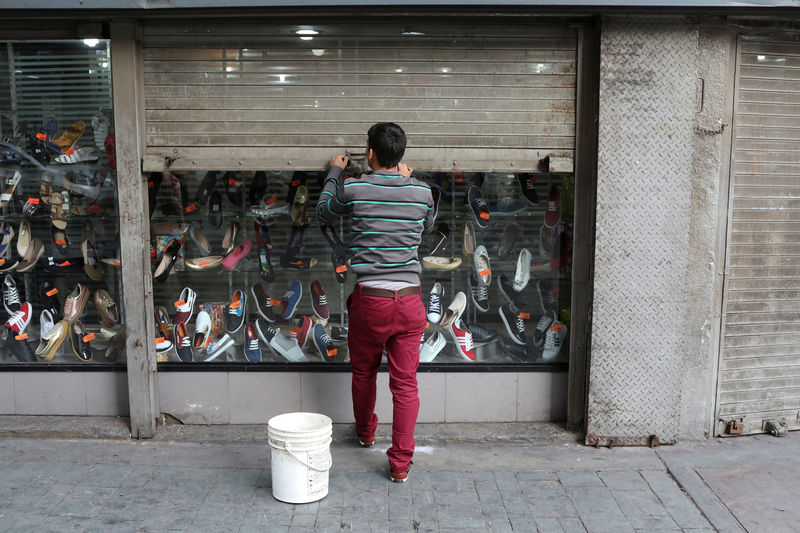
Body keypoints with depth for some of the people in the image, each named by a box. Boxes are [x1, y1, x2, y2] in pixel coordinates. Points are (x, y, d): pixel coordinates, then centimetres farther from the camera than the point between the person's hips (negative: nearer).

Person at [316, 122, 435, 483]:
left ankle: (365, 432, 45)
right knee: (405, 382, 7)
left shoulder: (353, 189, -6)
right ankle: (400, 462, 10)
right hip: (409, 300, 1)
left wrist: (334, 173, 28)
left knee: (363, 372, 22)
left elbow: (324, 212, 15)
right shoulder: (421, 192, 0)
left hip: (370, 300, -1)